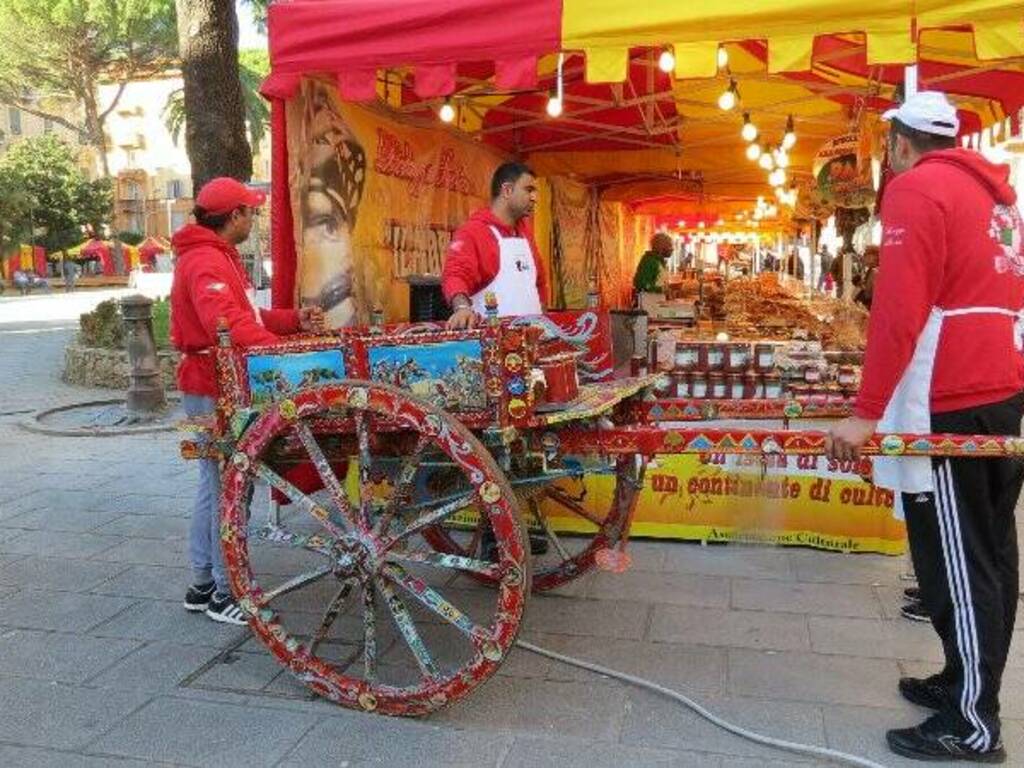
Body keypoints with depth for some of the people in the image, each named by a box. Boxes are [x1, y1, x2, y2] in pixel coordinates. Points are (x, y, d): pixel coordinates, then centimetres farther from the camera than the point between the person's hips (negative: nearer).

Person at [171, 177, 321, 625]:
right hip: (214, 390, -11)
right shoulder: (206, 261, -17)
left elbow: (244, 314, 18)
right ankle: (226, 596, 5)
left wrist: (295, 320, 5)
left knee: (215, 485, 16)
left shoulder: (218, 256, 18)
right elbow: (227, 323, -33)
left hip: (211, 389, 11)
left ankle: (203, 584, 27)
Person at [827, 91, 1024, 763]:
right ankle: (969, 683, 27)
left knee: (956, 562, -2)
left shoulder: (916, 188, -7)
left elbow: (899, 309, -18)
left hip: (950, 405, -9)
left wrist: (867, 412, -19)